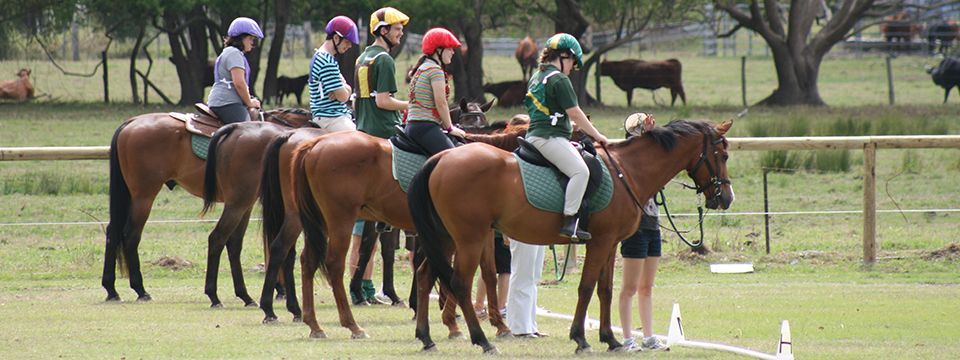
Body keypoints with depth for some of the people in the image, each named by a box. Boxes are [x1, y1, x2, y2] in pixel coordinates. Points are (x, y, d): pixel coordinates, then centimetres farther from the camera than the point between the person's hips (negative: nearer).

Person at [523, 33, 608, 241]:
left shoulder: (536, 77, 20)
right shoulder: (559, 80, -10)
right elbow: (575, 113, -10)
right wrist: (596, 135, 2)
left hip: (534, 135, 11)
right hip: (550, 137, -11)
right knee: (580, 170, -23)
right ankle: (569, 222, -32)